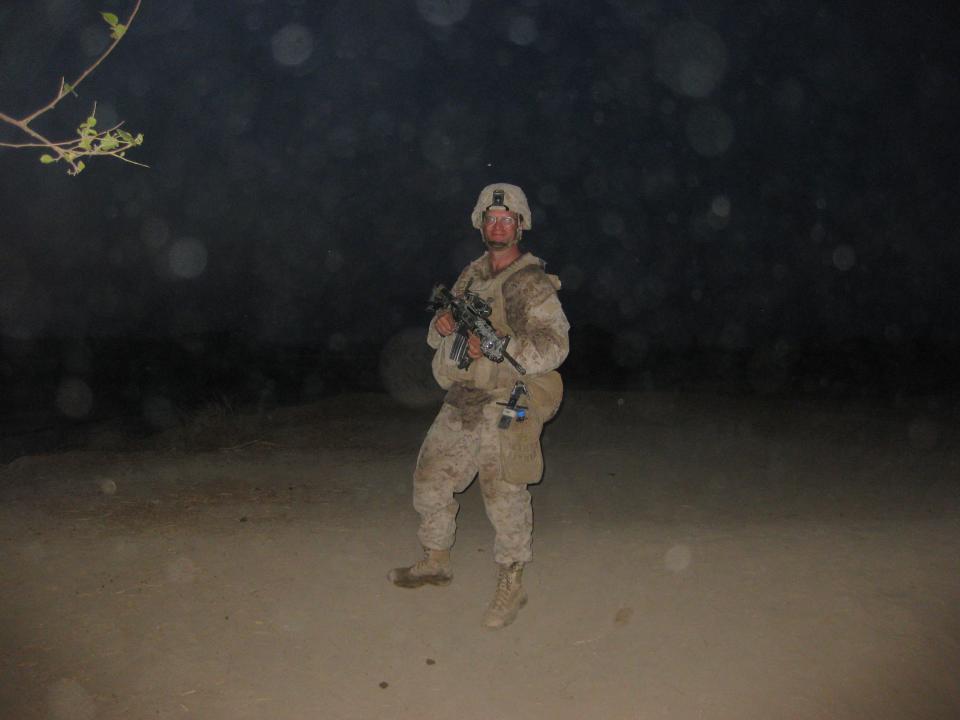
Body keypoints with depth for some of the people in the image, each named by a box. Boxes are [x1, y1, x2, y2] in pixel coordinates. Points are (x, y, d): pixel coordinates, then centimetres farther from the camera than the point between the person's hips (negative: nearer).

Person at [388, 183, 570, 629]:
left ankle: (511, 585, 16)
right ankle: (435, 563, 34)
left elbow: (554, 345, -17)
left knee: (504, 495, -2)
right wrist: (443, 325, -4)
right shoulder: (471, 275, 14)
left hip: (504, 406, -7)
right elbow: (438, 338, 20)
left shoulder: (532, 283, -7)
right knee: (430, 477, 14)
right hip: (460, 401, 8)